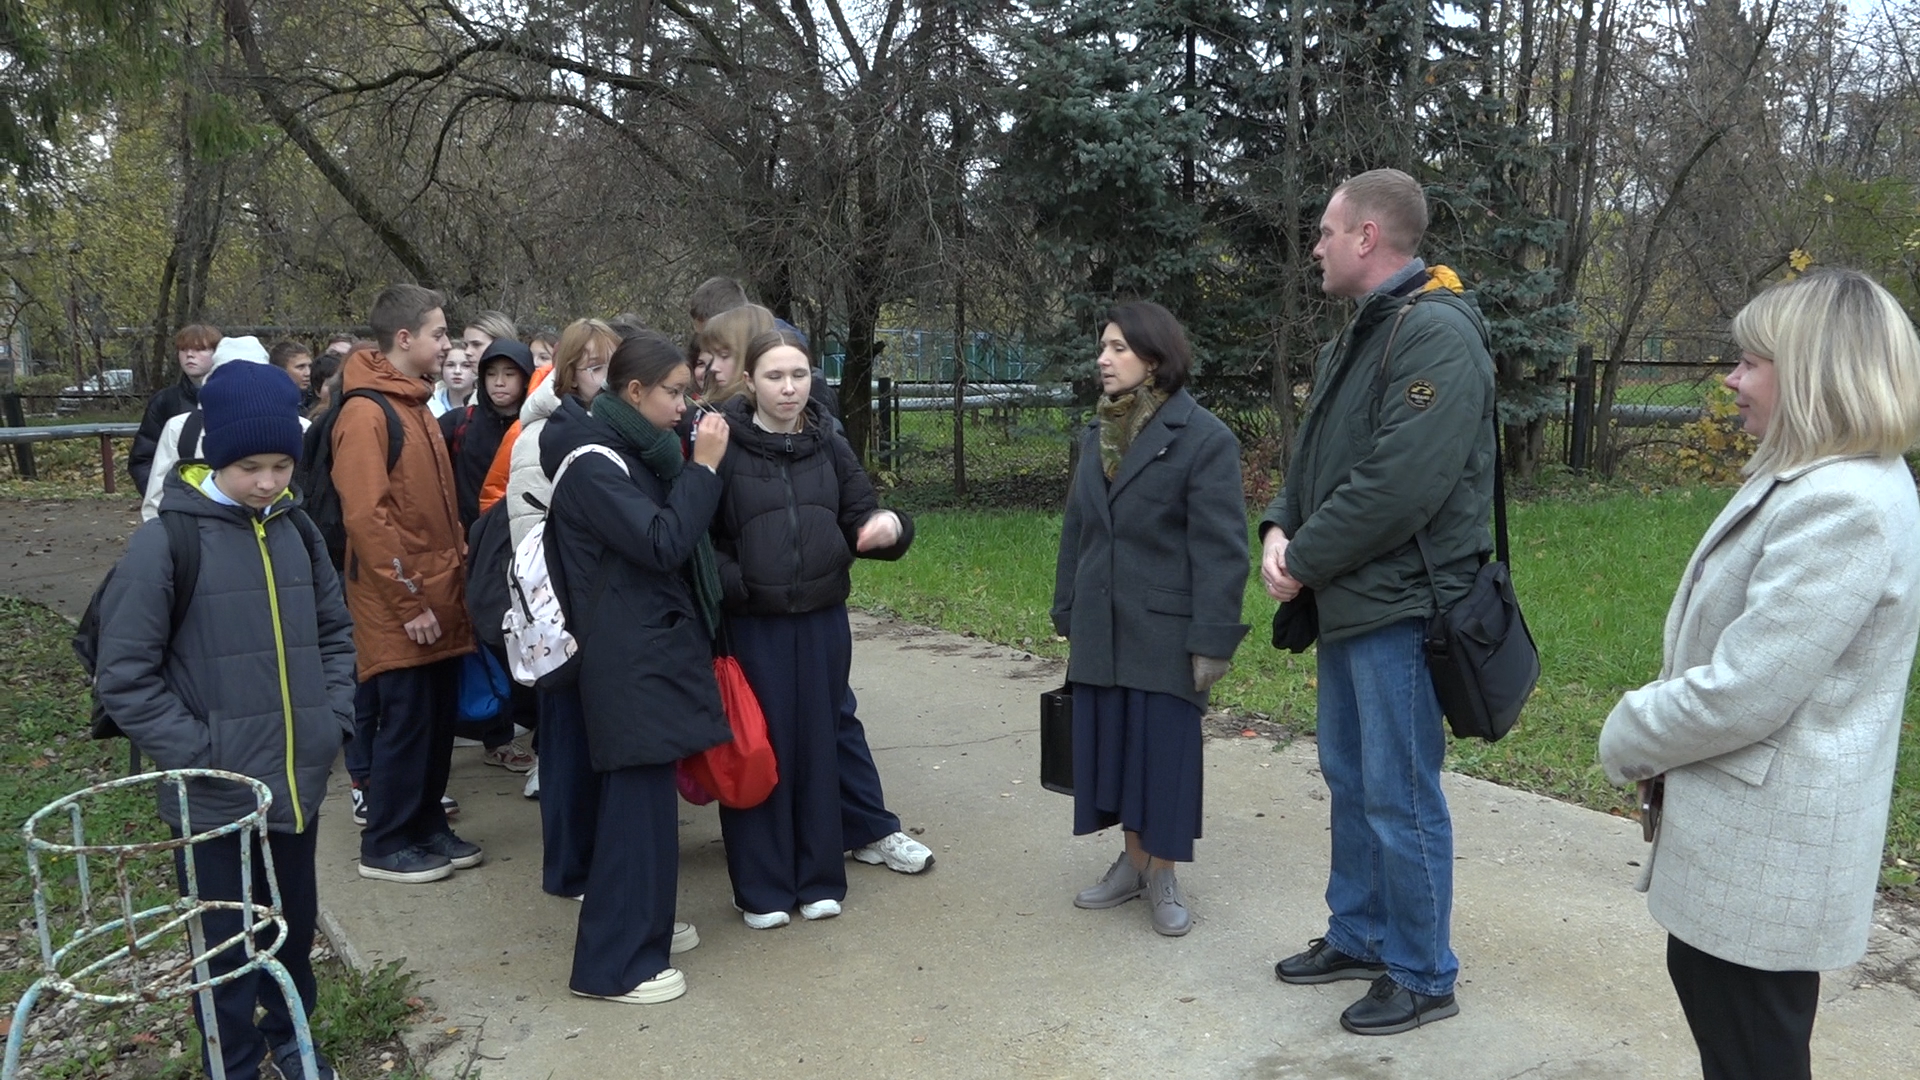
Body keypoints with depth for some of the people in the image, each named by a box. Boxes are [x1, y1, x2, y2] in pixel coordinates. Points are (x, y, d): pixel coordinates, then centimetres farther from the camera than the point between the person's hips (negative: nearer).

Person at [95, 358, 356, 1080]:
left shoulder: (296, 530, 3)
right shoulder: (166, 542, -12)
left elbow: (335, 633, 14)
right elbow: (126, 678, -11)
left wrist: (335, 717, 3)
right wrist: (199, 753, -15)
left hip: (299, 782, 5)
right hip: (217, 797, -4)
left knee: (295, 927, 19)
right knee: (226, 948, 8)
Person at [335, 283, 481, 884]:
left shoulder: (416, 406, 15)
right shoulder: (366, 412, -13)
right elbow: (367, 518, -19)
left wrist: (455, 576, 13)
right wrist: (409, 601, -18)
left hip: (439, 601, 8)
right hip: (401, 609, -8)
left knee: (438, 721, 14)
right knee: (406, 722, 0)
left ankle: (427, 827, 26)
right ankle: (386, 846, 14)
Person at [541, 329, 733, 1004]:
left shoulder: (630, 452, 14)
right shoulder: (591, 462, -15)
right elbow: (662, 544, -23)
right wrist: (703, 467, -18)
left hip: (653, 646, 10)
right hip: (630, 657, -10)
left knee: (650, 794, 18)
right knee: (636, 800, -4)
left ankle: (642, 922, 32)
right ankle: (612, 963, 6)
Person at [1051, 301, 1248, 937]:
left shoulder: (1203, 438, -11)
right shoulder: (1097, 438, 11)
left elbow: (1220, 549, -13)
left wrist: (1211, 641, -16)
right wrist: (1067, 615, 14)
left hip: (1165, 633, -6)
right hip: (1101, 633, 6)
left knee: (1166, 750, 3)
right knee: (1112, 744, 11)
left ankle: (1164, 874, 19)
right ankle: (1133, 860, 28)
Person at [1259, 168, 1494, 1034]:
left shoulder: (1438, 335, -18)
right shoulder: (1362, 332, 15)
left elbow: (1401, 484, -27)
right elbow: (1315, 451, 17)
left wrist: (1304, 561, -16)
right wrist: (1281, 528, -2)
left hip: (1398, 607, -10)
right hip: (1348, 601, 10)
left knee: (1400, 797, 1)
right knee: (1349, 778, 19)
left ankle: (1423, 977, 18)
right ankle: (1358, 936, 35)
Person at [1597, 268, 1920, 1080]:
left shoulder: (1844, 504, -26)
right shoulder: (1820, 481, 9)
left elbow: (1742, 691, -27)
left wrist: (1626, 742, -10)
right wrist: (1652, 732, 4)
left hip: (1768, 842, -10)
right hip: (1748, 826, 10)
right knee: (1700, 977, 26)